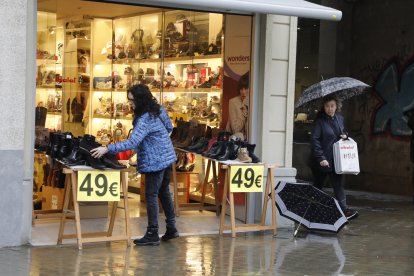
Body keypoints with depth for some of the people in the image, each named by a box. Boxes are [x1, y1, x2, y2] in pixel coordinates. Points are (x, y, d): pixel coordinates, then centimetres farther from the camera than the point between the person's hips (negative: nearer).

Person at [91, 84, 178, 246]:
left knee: (151, 196, -3)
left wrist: (107, 149, -35)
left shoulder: (144, 120, -25)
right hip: (166, 157, 10)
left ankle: (152, 235, 2)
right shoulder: (159, 109, 3)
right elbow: (169, 128, 16)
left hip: (155, 161, -10)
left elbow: (132, 142, -33)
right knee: (164, 192, 19)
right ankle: (171, 228, 27)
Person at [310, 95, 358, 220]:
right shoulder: (319, 121, -10)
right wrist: (321, 158, -22)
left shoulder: (340, 119, 9)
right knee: (317, 186, 7)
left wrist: (345, 136, 0)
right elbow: (314, 140, -15)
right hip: (321, 161, -4)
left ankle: (344, 210, -9)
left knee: (338, 185, -4)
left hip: (335, 160, 4)